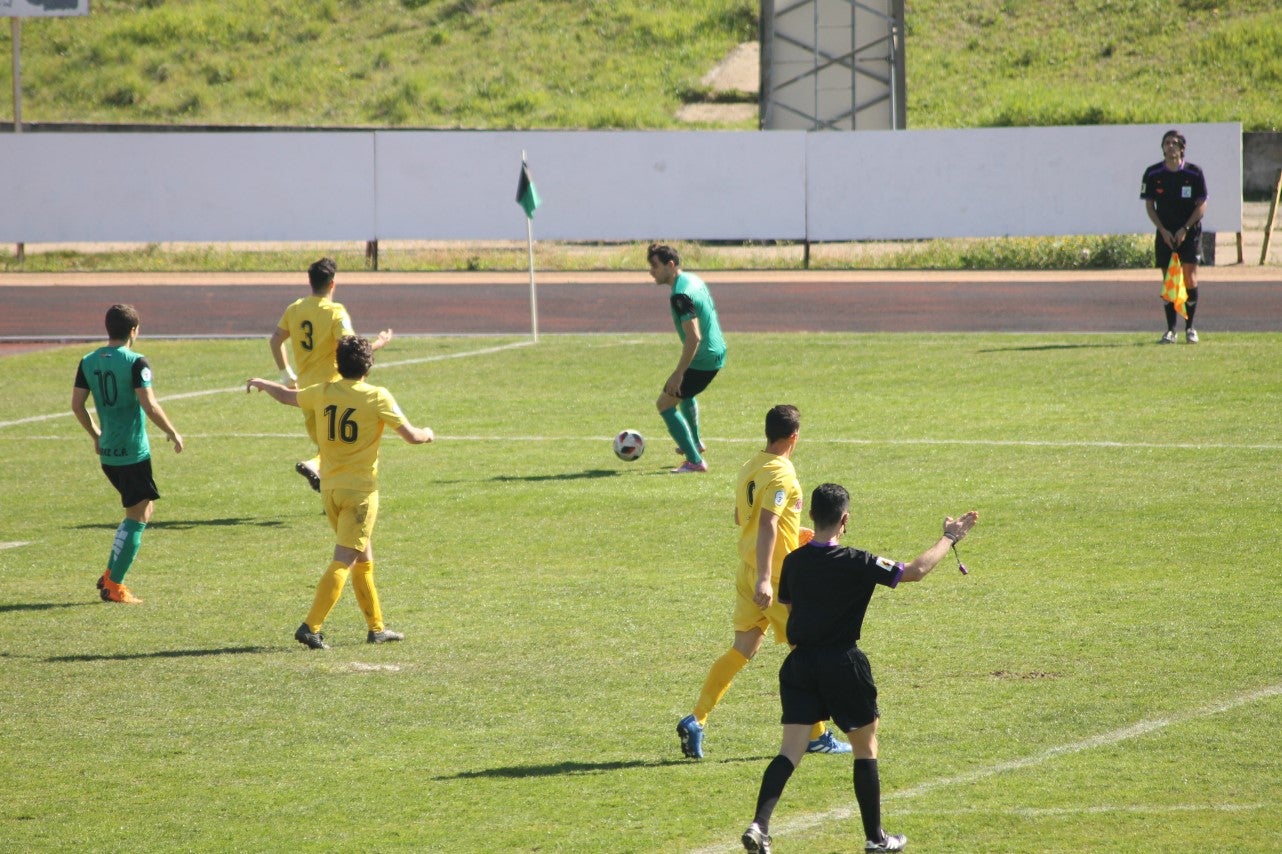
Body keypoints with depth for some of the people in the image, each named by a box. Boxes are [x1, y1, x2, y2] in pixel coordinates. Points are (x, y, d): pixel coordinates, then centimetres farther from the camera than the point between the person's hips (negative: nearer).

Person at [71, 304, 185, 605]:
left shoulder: (88, 362, 6)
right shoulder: (135, 363, -14)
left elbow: (77, 405, 8)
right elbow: (149, 406, -19)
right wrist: (173, 434, -5)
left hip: (107, 453, 7)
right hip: (133, 452, -7)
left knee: (144, 507, 21)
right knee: (137, 517, 0)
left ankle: (111, 574, 16)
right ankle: (113, 586, -3)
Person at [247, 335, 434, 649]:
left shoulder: (323, 392, 2)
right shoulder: (377, 397, -11)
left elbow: (289, 396, 21)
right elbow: (412, 436, -9)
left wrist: (261, 383, 42)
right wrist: (427, 434, 16)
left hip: (330, 489, 6)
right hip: (361, 490, -6)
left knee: (363, 560, 18)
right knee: (343, 562, -8)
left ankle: (376, 627, 24)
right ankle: (311, 628, -17)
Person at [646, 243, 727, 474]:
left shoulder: (680, 296, -25)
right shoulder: (693, 280, 6)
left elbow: (694, 337, -31)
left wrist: (678, 373, -27)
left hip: (703, 359, -10)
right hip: (717, 352, 10)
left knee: (665, 404, -4)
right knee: (684, 392, 35)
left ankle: (695, 461, -6)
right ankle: (695, 442, 54)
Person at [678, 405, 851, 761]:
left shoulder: (750, 468, 10)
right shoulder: (781, 474, -17)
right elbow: (767, 526, -27)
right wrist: (764, 580, -33)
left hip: (749, 569, 8)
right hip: (779, 577, -8)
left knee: (742, 649, 8)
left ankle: (696, 719, -4)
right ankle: (816, 735, 12)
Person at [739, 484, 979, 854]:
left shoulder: (794, 562, 2)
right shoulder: (856, 563, -13)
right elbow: (916, 570, -9)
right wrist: (950, 537, 4)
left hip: (800, 662, 4)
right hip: (843, 664, -4)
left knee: (790, 751, 0)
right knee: (866, 748, 13)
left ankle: (760, 824, -20)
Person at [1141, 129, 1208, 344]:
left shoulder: (1194, 173, -5)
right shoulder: (1153, 174, -1)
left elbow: (1202, 205, -3)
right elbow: (1149, 205, 4)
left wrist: (1185, 229, -13)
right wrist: (1163, 231, -8)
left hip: (1190, 232, -1)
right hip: (1165, 234, 2)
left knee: (1190, 278, -8)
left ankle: (1190, 327, 2)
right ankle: (1170, 330, 5)